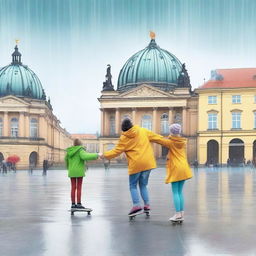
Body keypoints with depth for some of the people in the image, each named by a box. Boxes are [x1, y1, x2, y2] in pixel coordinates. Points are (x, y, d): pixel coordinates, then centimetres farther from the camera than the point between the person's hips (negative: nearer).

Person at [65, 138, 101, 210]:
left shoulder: (69, 151, 9)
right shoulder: (80, 150, -10)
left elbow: (66, 159, 24)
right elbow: (85, 156, -28)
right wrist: (97, 155, -23)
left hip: (71, 172, 6)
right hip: (79, 172, -5)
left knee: (73, 188, 7)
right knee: (79, 188, -2)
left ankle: (73, 204, 6)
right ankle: (78, 204, -3)